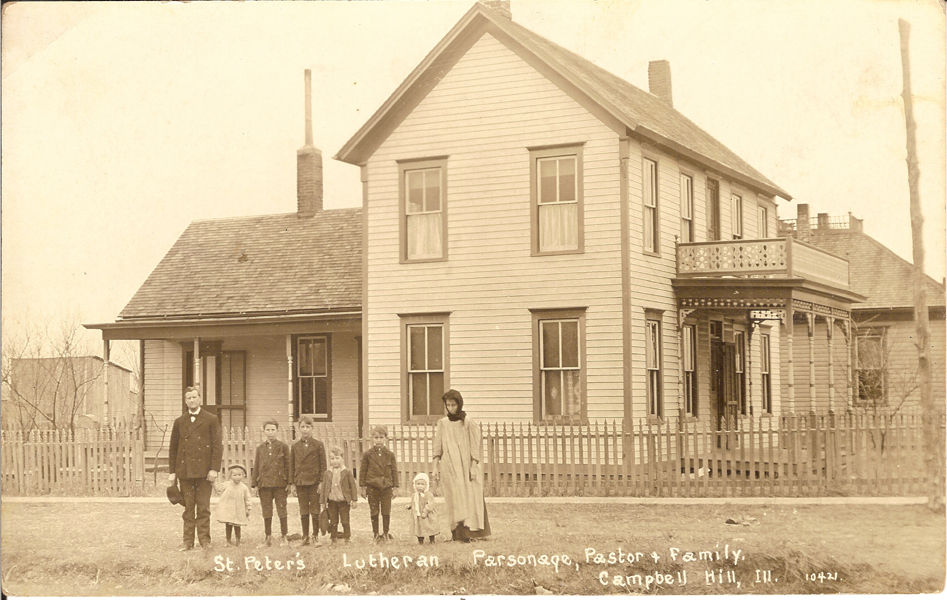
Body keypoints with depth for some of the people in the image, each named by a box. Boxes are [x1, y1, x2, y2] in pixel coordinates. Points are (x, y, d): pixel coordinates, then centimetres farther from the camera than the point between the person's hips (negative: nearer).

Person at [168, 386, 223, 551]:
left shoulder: (211, 420, 5)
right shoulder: (179, 422, 14)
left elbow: (218, 446, 0)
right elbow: (173, 448, 14)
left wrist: (214, 469, -9)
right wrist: (172, 471, 7)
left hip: (204, 471, -2)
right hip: (184, 471, 2)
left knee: (203, 508, -1)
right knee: (188, 508, 3)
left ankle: (204, 540, 5)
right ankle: (188, 541, 7)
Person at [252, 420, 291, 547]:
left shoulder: (283, 446, 2)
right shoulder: (260, 448, 10)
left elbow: (288, 465, 2)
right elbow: (256, 466, 11)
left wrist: (288, 483, -3)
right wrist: (255, 483, 5)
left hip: (279, 483, -3)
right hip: (264, 483, 3)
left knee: (282, 511, 1)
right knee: (266, 512, 7)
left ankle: (283, 537, 10)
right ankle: (268, 538, 15)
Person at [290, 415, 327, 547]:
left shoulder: (318, 445, 0)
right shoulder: (295, 447, 7)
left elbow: (323, 465, -1)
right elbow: (292, 466, 9)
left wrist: (322, 482, -7)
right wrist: (292, 483, 3)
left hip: (314, 482, -2)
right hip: (300, 482, 2)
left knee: (315, 512, 1)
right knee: (303, 512, 7)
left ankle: (316, 536, 11)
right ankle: (305, 537, 15)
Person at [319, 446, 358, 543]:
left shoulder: (347, 472, -1)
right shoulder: (327, 474, 6)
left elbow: (353, 486, 0)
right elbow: (324, 488, 10)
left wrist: (354, 499, -4)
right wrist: (324, 501, 7)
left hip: (344, 501, -2)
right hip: (332, 501, 2)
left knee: (345, 521, 1)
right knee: (333, 522, 7)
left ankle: (347, 539, 10)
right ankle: (333, 540, 14)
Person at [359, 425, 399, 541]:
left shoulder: (390, 455, 4)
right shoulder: (368, 455, 1)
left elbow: (394, 471, 7)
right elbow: (363, 471, 3)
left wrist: (394, 487, 4)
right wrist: (363, 487, 0)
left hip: (386, 486, 0)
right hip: (372, 486, 0)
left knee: (386, 512, 3)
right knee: (374, 512, 6)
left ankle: (386, 533, 16)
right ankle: (376, 534, 15)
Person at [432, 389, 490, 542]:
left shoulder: (469, 423, -1)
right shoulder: (442, 424, 8)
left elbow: (475, 448, -2)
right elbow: (438, 448, 10)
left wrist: (474, 467, -9)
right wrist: (435, 467, 5)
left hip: (466, 466, -2)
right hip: (450, 468, 3)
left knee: (470, 498, -5)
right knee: (454, 500, 0)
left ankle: (472, 532, -4)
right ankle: (457, 533, 0)